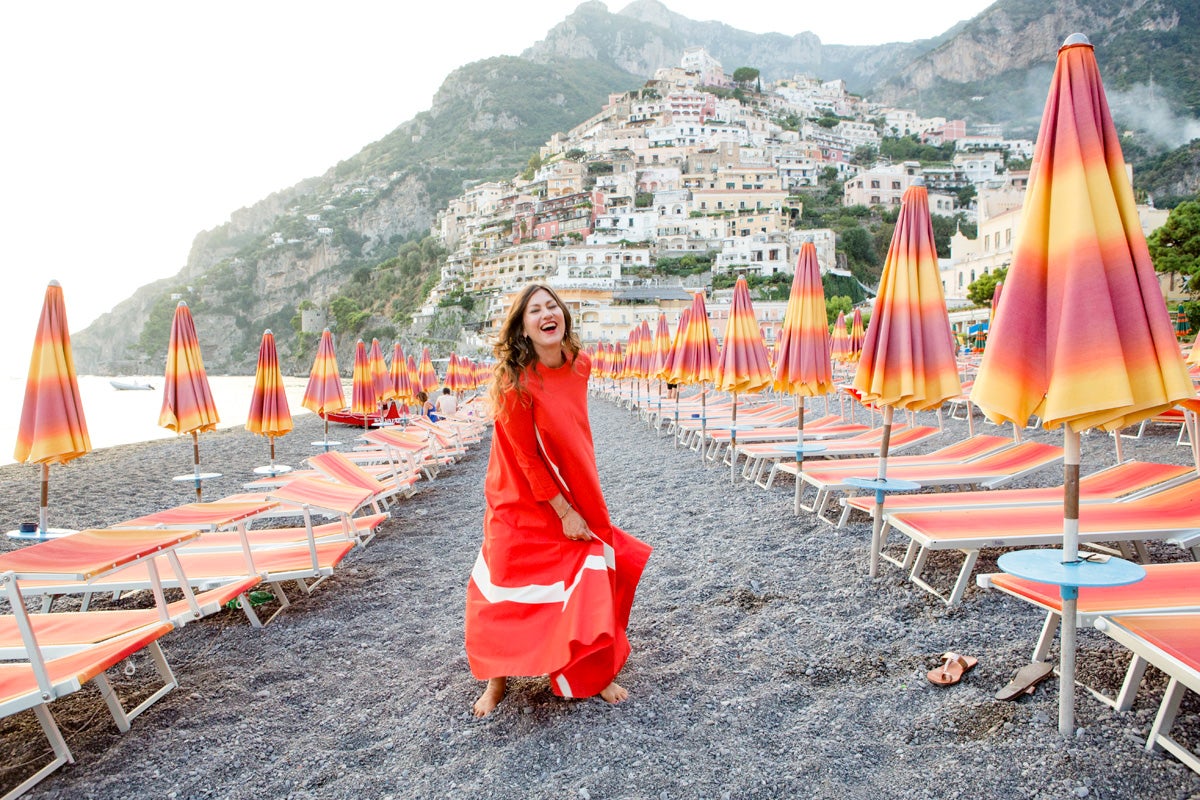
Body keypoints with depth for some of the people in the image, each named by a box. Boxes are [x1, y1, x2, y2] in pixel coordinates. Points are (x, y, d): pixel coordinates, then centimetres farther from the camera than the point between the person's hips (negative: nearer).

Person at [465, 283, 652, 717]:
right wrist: (564, 513, -15)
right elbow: (527, 458, -17)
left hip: (574, 496, 5)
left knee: (591, 582, 5)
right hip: (524, 503, -5)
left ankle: (596, 672, 24)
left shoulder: (580, 364, -5)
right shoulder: (515, 382, -23)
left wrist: (578, 507, 12)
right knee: (506, 590, 3)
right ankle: (498, 679, 26)